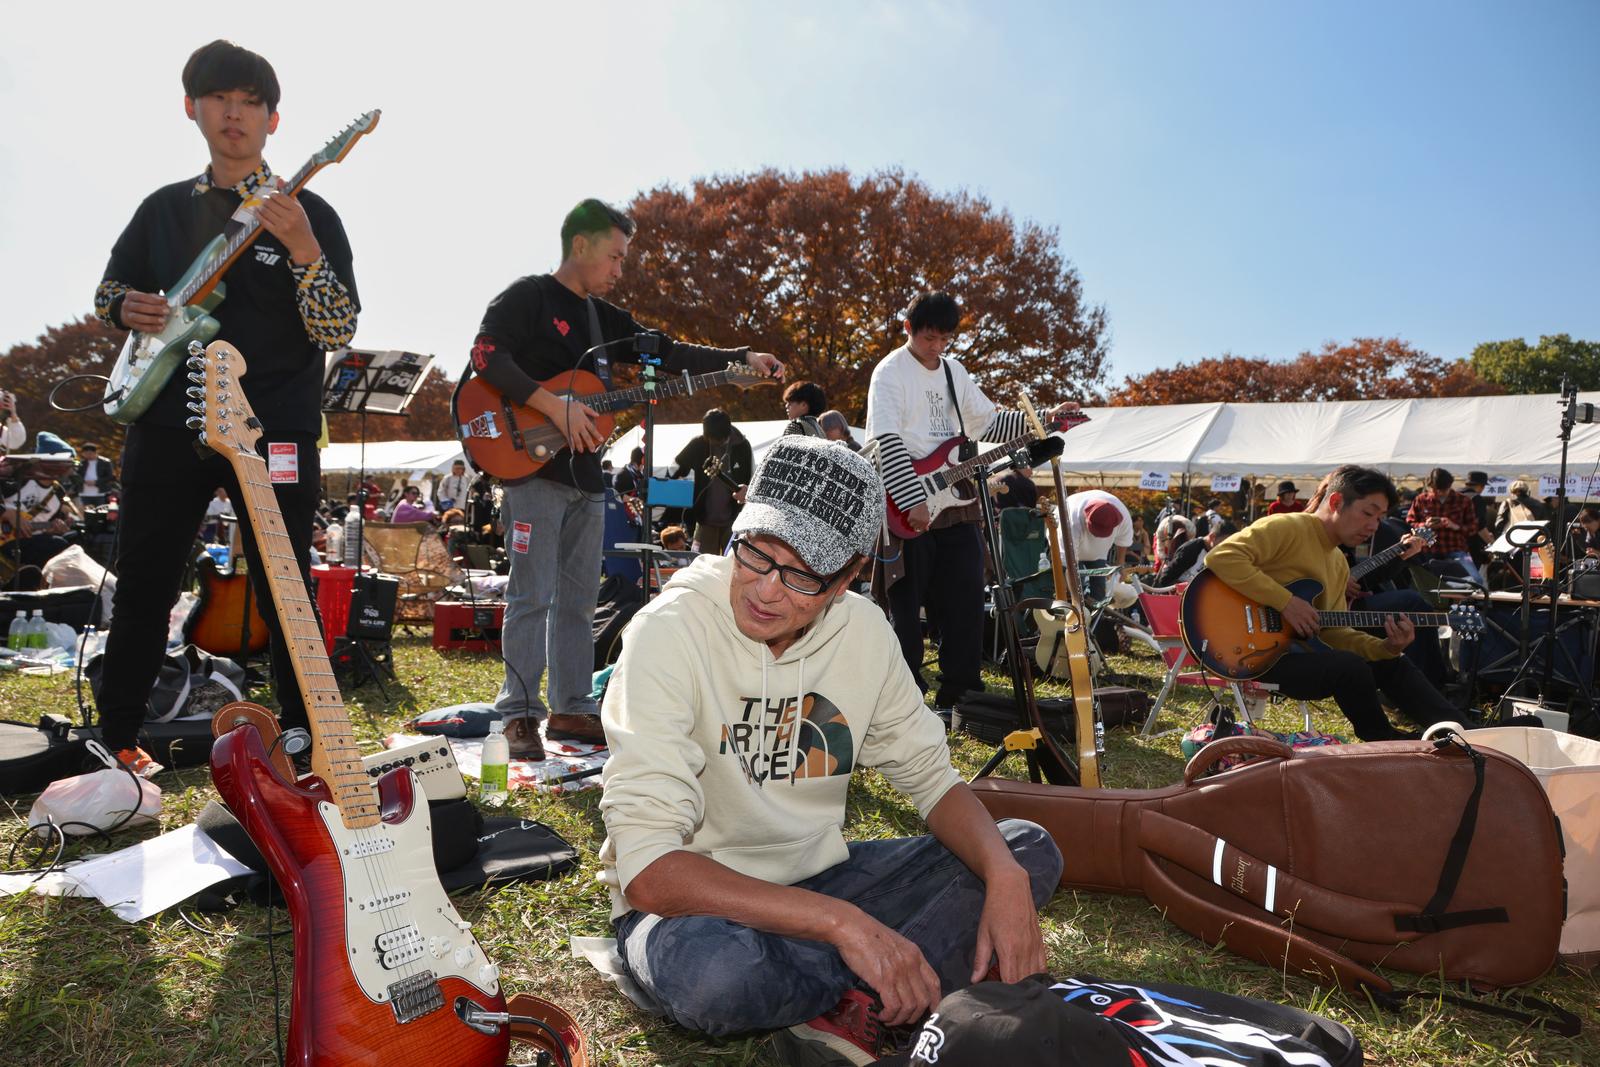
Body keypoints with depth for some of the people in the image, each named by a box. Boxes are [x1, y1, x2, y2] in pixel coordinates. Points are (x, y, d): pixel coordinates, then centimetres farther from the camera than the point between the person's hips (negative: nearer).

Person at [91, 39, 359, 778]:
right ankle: (116, 736, 26)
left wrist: (301, 249, -24)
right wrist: (126, 306, -1)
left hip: (274, 431, -4)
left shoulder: (309, 215, 0)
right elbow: (108, 288, 23)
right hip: (168, 423, 4)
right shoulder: (162, 208, 13)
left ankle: (304, 737, 11)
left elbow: (337, 333, -9)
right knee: (142, 585, 10)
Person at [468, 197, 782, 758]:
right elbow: (486, 354, -17)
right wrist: (554, 405, -23)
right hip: (533, 466, -7)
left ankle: (571, 708, 17)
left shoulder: (604, 317, 18)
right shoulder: (528, 296, -4)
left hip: (585, 475, 8)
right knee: (532, 596, -7)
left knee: (577, 600, 9)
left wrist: (741, 357, 6)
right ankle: (519, 713, 2)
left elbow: (667, 352, 15)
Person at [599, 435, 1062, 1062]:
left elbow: (933, 779, 2)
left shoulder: (863, 629, -7)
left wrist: (1005, 878, -19)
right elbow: (647, 868, -29)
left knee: (1029, 852, -6)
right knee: (715, 970, -39)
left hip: (817, 880, 5)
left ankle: (847, 1010, -18)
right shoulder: (672, 630, -23)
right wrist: (842, 921, -36)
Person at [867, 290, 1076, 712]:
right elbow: (886, 441, -19)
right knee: (908, 607, -1)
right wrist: (912, 502, -27)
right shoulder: (891, 372, -8)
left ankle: (959, 690, 20)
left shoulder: (954, 371, 15)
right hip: (909, 509, -7)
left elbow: (988, 422, 20)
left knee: (966, 600, 9)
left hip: (955, 502, 7)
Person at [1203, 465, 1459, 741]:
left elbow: (1331, 630, 12)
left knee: (1392, 664, 5)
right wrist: (1285, 601, -26)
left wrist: (1385, 647, -7)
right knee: (1352, 668, -25)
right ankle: (1388, 748, 0)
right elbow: (1221, 557, -27)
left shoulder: (1339, 564, 17)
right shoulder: (1287, 528, -12)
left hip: (1300, 647, 10)